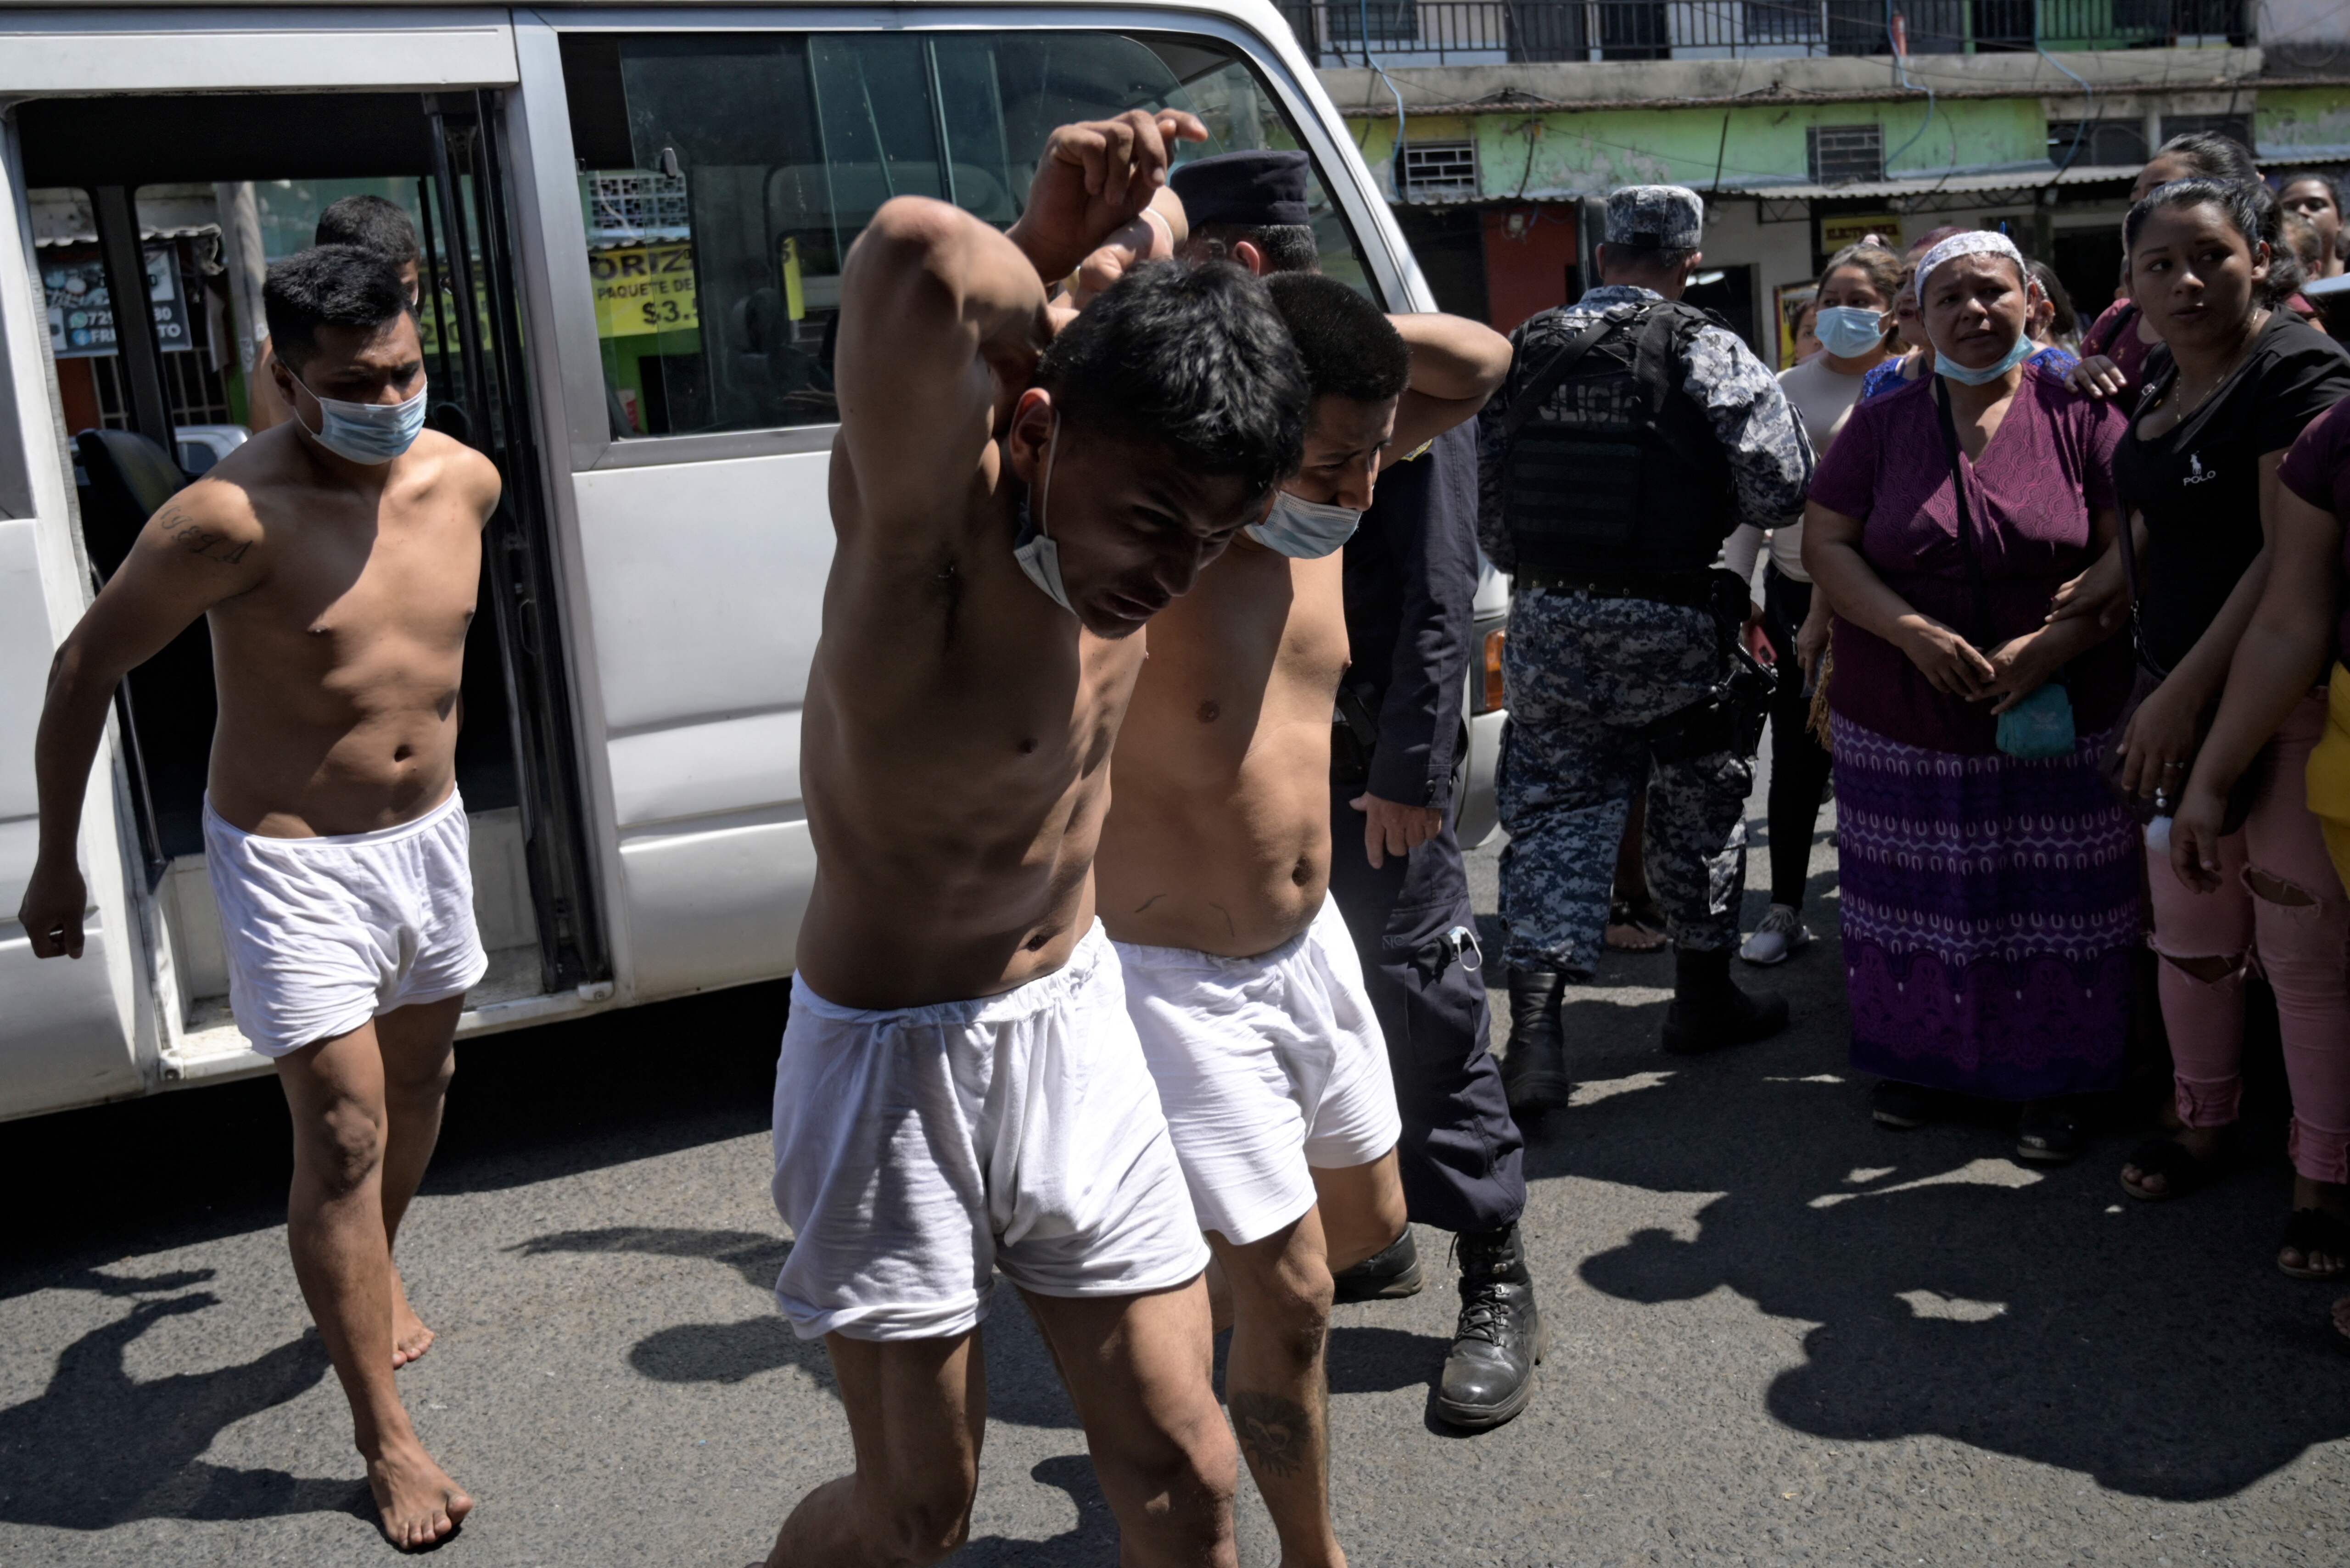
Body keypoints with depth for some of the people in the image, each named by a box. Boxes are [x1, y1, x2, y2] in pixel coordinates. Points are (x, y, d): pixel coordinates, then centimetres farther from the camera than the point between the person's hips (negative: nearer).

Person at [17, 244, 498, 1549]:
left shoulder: (464, 481, -6)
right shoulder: (236, 516, -23)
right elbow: (85, 669, -12)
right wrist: (57, 862, -6)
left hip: (430, 832, 6)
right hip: (295, 862, -6)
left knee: (420, 1078, 22)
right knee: (342, 1135, -6)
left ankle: (369, 1284, 49)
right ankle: (385, 1440, 7)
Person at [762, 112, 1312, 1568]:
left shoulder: (1130, 515, -7)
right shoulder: (927, 514, -26)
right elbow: (915, 257, -47)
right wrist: (1039, 268, -25)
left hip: (1077, 1022, 6)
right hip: (894, 1060, -5)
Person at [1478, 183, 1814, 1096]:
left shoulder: (1523, 352, 5)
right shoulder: (1706, 353, -8)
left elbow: (1483, 501, 10)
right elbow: (1783, 486, -11)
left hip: (1544, 618, 3)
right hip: (1669, 621, -2)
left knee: (1553, 810, 6)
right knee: (1697, 802, 17)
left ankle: (1534, 1030, -5)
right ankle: (1703, 996, 31)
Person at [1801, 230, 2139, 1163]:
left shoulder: (2079, 415, -1)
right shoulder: (1884, 423, 5)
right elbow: (1825, 544, 0)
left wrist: (2052, 643, -18)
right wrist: (1912, 631, -14)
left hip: (2058, 722, -1)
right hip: (1902, 725, 1)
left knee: (2053, 906, 5)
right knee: (1919, 904, 8)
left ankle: (2052, 1083, 20)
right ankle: (1925, 1063, 26)